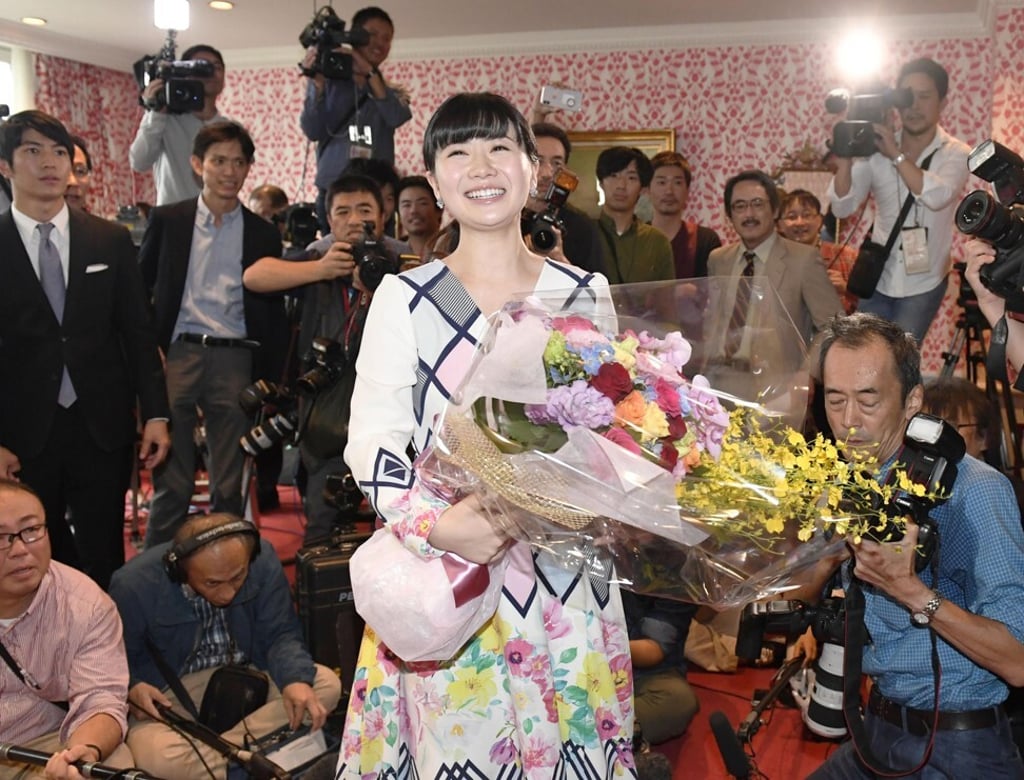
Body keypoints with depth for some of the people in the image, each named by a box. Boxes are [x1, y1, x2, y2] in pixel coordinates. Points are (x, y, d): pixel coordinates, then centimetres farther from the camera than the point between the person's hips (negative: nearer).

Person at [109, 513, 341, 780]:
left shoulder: (263, 560, -18)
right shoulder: (134, 586, -23)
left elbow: (280, 634, -10)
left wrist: (296, 679, -31)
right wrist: (131, 687, -29)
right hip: (169, 692, -3)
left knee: (327, 684, -20)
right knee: (157, 757, -35)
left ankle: (200, 751, -21)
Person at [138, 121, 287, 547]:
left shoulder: (263, 233, 8)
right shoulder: (167, 220, 6)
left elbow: (274, 313, 10)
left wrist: (270, 380, 5)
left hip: (235, 361, 1)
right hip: (177, 354, -1)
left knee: (230, 483, 7)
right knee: (171, 480, 2)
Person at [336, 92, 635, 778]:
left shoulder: (586, 292, 4)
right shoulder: (404, 297, -2)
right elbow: (372, 443, -5)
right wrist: (436, 526, -20)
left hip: (565, 568, 2)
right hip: (444, 575, -1)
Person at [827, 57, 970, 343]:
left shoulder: (955, 153, -8)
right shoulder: (875, 148, -4)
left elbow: (937, 196, -29)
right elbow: (842, 208, -10)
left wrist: (896, 154, -29)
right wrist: (844, 162, -26)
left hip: (922, 284, -2)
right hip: (877, 279, 2)